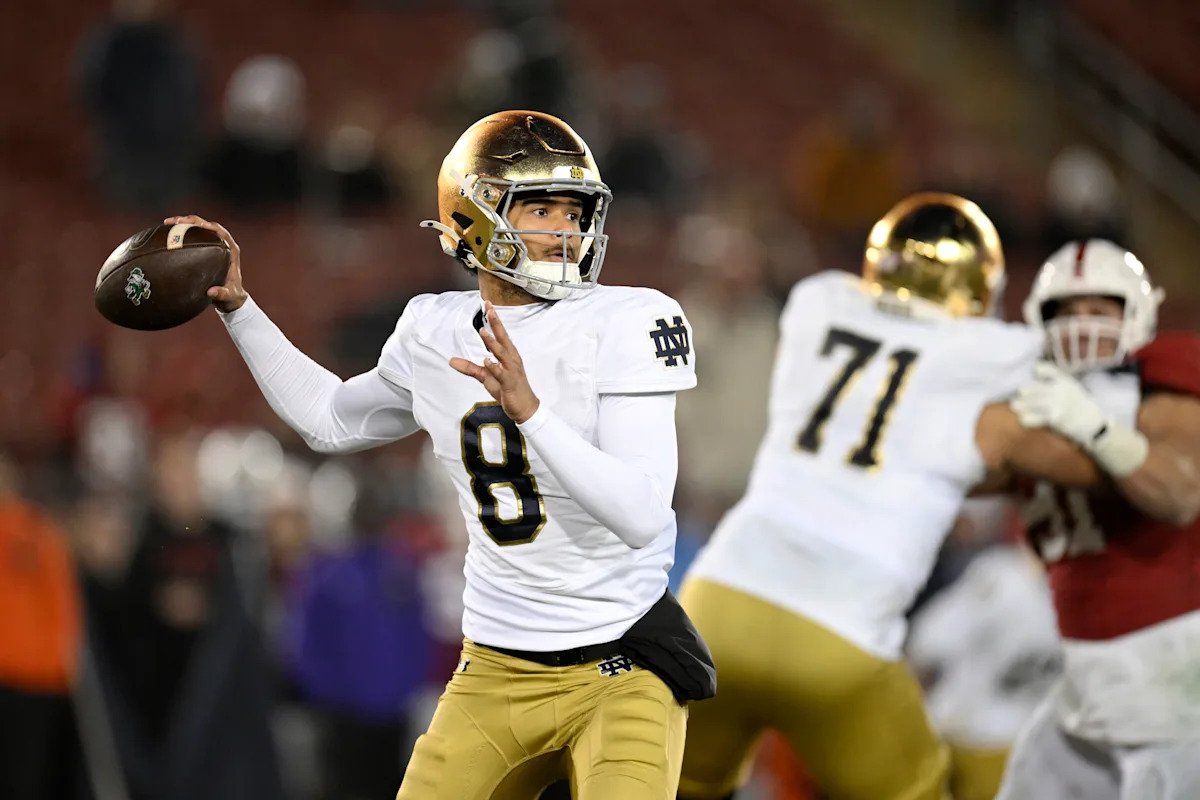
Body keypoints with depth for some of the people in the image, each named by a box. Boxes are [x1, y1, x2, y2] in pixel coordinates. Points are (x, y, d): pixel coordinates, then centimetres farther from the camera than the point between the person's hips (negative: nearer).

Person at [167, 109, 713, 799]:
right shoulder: (436, 336, 4)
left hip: (622, 671, -5)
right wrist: (237, 307, 20)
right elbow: (331, 420, 25)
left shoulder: (624, 325, -12)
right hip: (496, 673, 5)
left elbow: (641, 515, -21)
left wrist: (530, 410, -29)